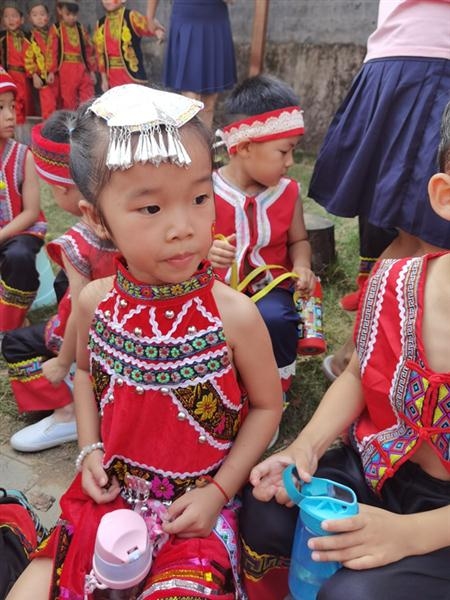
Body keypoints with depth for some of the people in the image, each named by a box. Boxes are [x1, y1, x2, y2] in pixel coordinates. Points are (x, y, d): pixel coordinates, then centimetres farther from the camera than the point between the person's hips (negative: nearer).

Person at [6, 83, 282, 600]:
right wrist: (89, 450, -1)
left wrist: (219, 490, -11)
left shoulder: (234, 314, -23)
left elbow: (266, 405, -8)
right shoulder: (96, 302, -12)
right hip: (107, 498, 4)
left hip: (194, 508, -3)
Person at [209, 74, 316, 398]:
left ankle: (279, 381, 2)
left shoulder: (288, 192, 1)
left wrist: (301, 265, -8)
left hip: (269, 288, 2)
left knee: (274, 318, -30)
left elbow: (298, 240, 14)